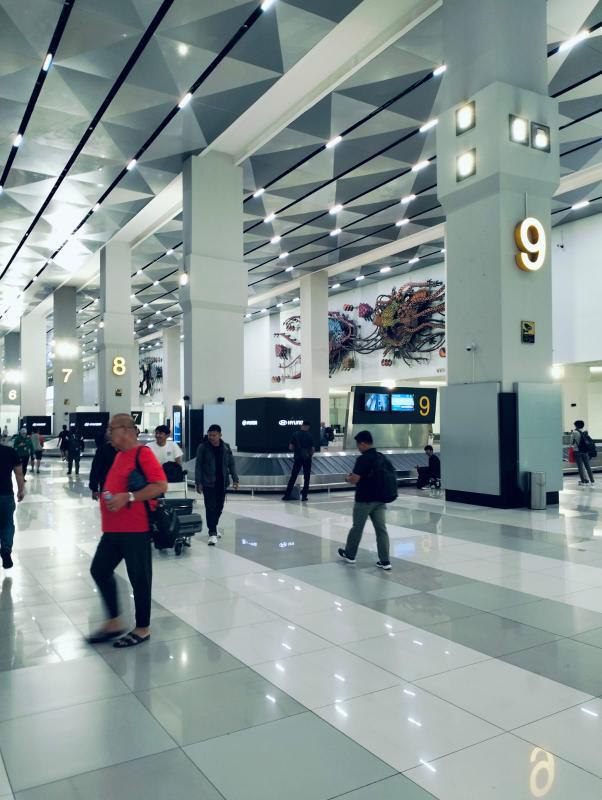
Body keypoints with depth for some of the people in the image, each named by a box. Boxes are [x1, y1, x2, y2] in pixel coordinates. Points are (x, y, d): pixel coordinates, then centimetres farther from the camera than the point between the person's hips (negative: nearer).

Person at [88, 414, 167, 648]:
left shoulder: (142, 453, -13)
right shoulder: (119, 454, 14)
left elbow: (161, 485, -21)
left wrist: (128, 497, -24)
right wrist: (109, 496, 10)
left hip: (135, 529, -9)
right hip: (113, 529, 10)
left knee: (139, 578, 2)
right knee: (100, 570, 14)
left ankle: (143, 629, 18)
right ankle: (113, 622, 27)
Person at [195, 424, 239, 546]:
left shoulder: (226, 447, 4)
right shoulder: (202, 447, -5)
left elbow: (231, 464, 8)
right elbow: (198, 465, -5)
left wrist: (235, 479, 1)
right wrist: (198, 482, -10)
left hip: (222, 482, 4)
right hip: (208, 483, -4)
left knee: (219, 506, 12)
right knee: (210, 507, -7)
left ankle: (213, 527, 33)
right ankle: (212, 533, -3)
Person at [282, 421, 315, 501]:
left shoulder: (295, 434, -3)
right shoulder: (310, 436, -6)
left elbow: (290, 447, -3)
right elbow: (313, 449, -7)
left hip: (297, 458, 1)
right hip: (307, 459, -1)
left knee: (293, 477, 7)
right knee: (306, 478, 9)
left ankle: (287, 495, 7)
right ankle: (304, 496, 9)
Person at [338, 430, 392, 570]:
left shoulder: (363, 459, -18)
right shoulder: (382, 457, 7)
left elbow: (354, 480, -23)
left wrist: (348, 478, 1)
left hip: (364, 500, -6)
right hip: (379, 499, 6)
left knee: (357, 527, 10)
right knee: (381, 529, 5)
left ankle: (349, 554, 27)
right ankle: (385, 561, 4)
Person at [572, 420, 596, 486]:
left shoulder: (575, 432, -10)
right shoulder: (585, 432, 3)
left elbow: (571, 442, -3)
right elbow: (589, 441, 6)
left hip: (577, 451, -5)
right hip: (585, 451, 5)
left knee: (581, 466, 1)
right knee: (587, 466, 13)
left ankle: (584, 481, 1)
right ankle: (592, 480, 18)